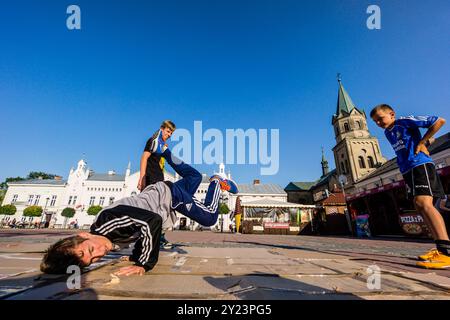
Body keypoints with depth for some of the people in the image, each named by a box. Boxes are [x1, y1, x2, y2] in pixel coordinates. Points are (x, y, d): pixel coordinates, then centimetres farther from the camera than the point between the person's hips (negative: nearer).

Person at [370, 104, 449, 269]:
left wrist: (422, 142, -7)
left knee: (423, 203, -21)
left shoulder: (405, 121, -4)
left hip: (420, 165, -9)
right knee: (419, 206, 4)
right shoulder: (388, 133, 20)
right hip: (408, 170, 9)